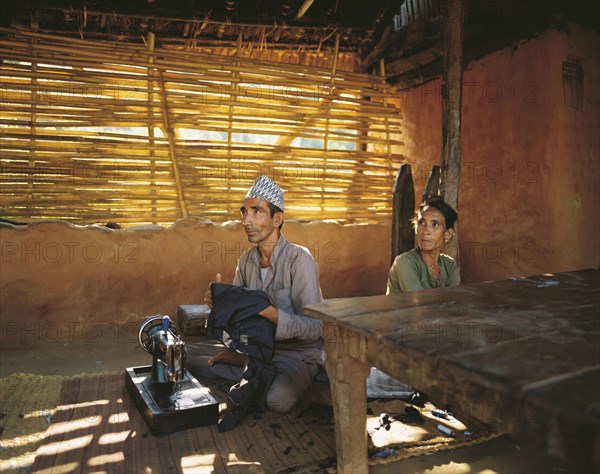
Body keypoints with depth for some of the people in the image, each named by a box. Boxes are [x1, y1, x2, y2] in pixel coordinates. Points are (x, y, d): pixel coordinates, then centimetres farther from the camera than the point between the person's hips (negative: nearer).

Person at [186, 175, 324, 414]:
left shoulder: (299, 259, -18)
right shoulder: (246, 259, 2)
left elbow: (315, 328, -22)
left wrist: (269, 312, -36)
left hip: (297, 353, -5)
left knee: (278, 398, -36)